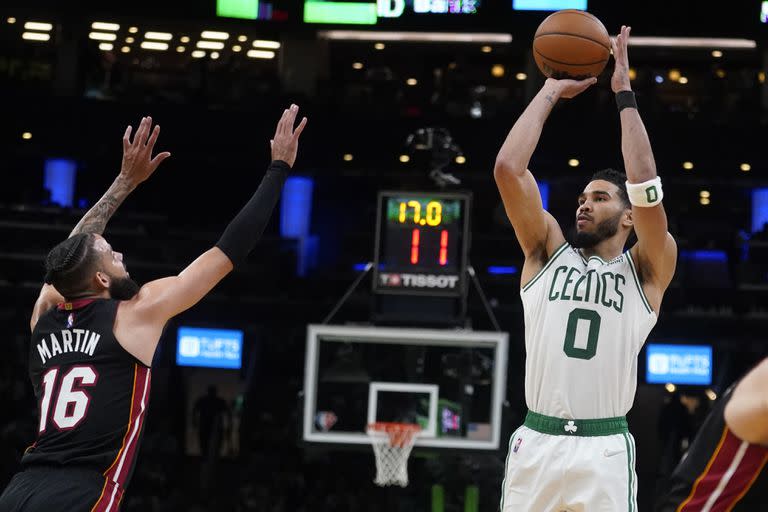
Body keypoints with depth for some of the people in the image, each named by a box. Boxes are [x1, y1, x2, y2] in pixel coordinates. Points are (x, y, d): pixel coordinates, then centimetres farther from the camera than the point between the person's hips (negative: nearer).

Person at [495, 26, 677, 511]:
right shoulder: (548, 252, 13)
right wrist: (551, 92, 7)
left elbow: (646, 189, -9)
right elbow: (508, 169, 1)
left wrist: (625, 94, -4)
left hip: (604, 452, -2)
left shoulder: (647, 270, 7)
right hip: (536, 445, 2)